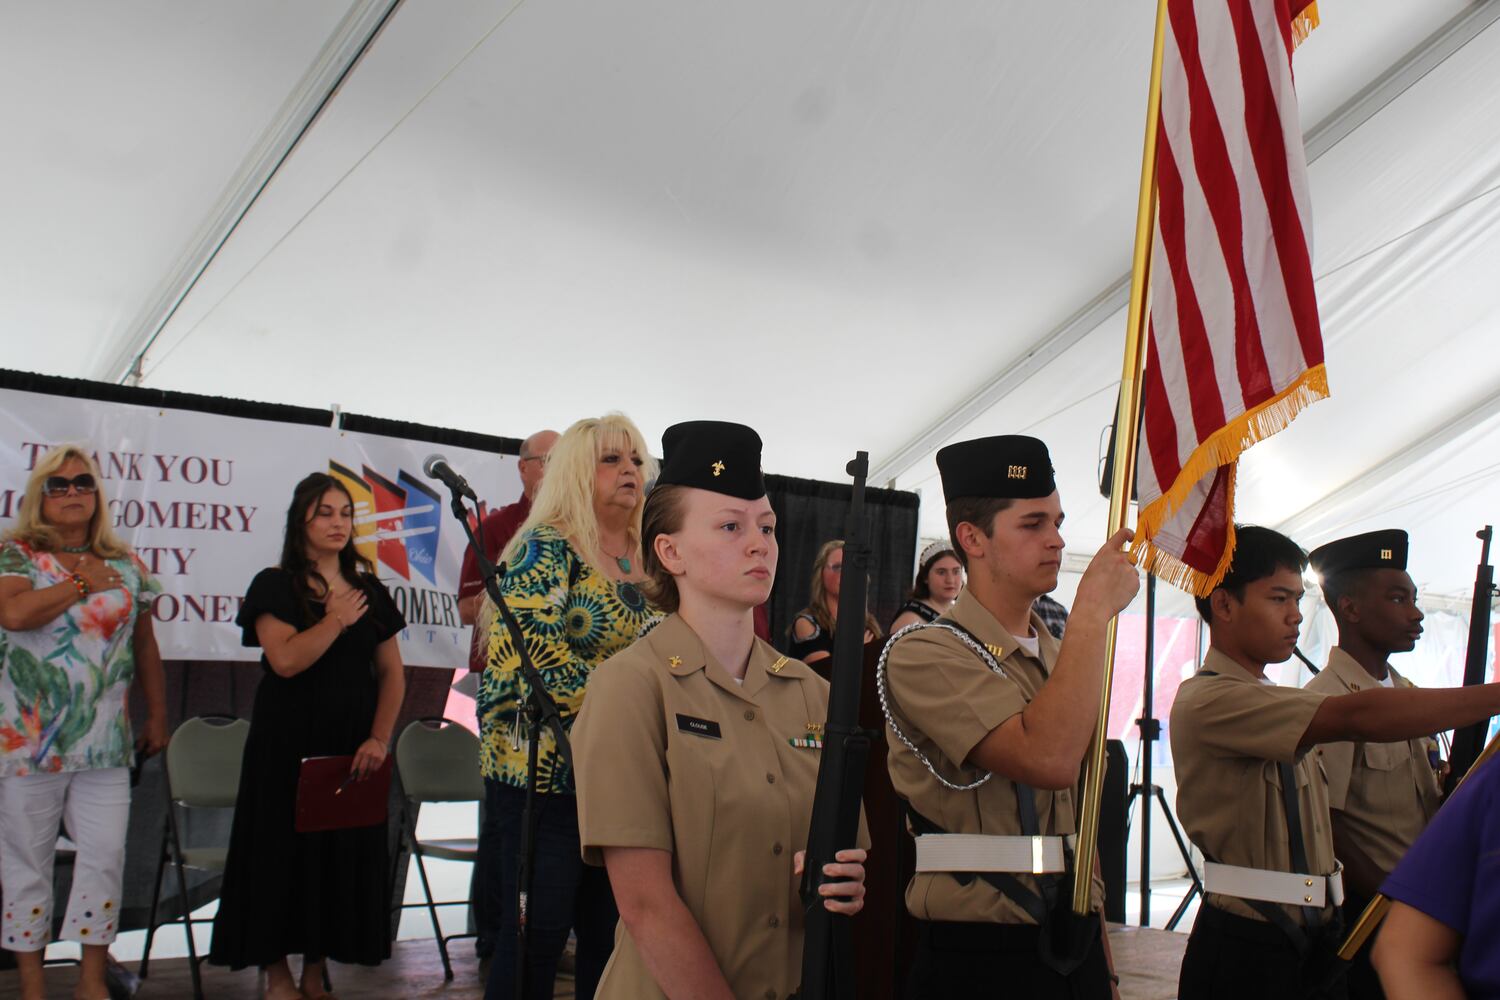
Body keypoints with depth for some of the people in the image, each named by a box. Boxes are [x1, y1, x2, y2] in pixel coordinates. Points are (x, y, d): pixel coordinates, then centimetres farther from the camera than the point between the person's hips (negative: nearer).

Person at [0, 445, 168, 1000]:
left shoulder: (125, 564, 10)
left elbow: (145, 646, 15)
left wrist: (158, 715, 14)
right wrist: (84, 582, -11)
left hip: (105, 742, 3)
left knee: (105, 858, 1)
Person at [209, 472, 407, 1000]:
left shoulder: (370, 591, 9)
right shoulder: (275, 586, -2)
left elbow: (392, 673, 6)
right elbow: (285, 660, -18)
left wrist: (379, 738, -6)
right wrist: (336, 621, -11)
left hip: (351, 747, 4)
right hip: (289, 744, -4)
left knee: (346, 853, 5)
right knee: (285, 851, 0)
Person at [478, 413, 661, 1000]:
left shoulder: (646, 561, 13)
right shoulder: (546, 546, -8)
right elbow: (527, 648, -19)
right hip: (545, 771, -7)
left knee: (609, 931, 12)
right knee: (538, 933, -1)